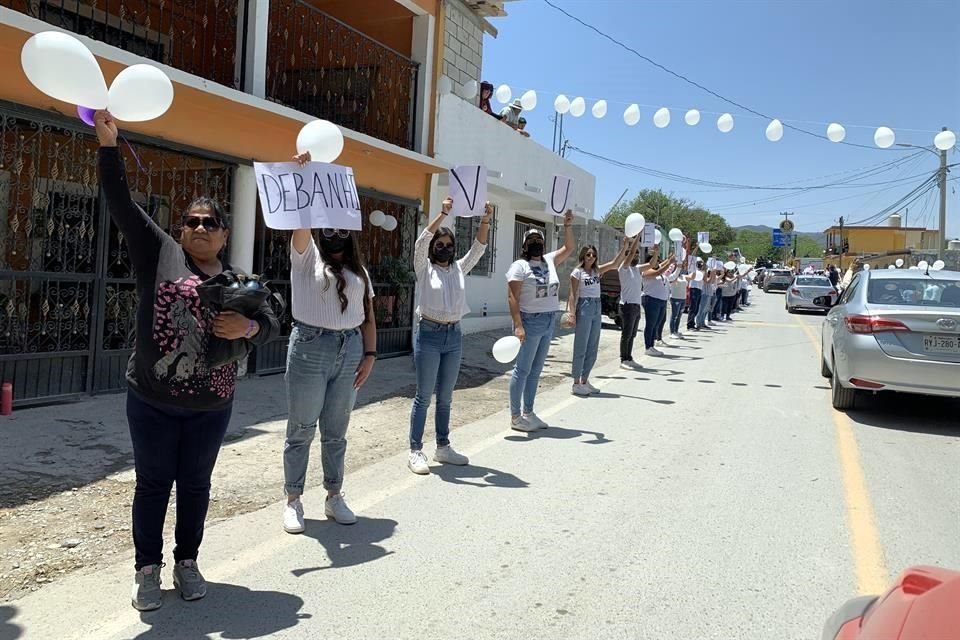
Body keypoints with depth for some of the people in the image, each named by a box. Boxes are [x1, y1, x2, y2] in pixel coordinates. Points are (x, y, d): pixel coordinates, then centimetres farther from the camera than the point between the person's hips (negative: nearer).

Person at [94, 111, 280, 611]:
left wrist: (247, 327, -19)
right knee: (153, 483, 8)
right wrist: (108, 142, -14)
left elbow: (271, 323, 4)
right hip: (151, 400, -2)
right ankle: (147, 569, 23)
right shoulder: (160, 253, 0)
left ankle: (187, 562, 28)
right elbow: (120, 202, -6)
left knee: (195, 485, 13)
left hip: (210, 406, 2)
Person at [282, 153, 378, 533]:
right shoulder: (306, 255, 2)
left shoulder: (359, 270, 15)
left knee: (336, 431, 11)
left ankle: (334, 497, 22)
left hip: (349, 350, 4)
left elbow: (367, 316, 13)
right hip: (310, 347, -4)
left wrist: (370, 354, 3)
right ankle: (293, 501, 14)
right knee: (301, 430, 4)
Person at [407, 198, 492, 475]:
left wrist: (485, 222, -15)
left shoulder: (459, 268, 11)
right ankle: (415, 451, 6)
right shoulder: (424, 268, 0)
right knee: (424, 396, -1)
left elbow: (478, 248, 1)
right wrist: (442, 214, -25)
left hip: (454, 337, 5)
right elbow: (421, 242, -16)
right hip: (429, 335, -4)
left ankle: (443, 447, 22)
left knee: (445, 397, 12)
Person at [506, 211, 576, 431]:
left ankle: (528, 413, 20)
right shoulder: (519, 266, -7)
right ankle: (515, 417, 3)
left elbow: (569, 248, 22)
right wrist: (518, 325, -21)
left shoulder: (549, 261, 13)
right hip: (531, 321, -7)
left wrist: (568, 226, 8)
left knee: (536, 371, 12)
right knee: (522, 370, -3)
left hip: (549, 322, 7)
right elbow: (512, 297, -13)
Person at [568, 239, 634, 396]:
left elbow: (614, 263, 3)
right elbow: (573, 294, -8)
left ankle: (584, 381, 20)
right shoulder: (577, 272, -4)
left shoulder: (597, 270, 12)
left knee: (592, 348, 11)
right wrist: (572, 313, -16)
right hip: (584, 308, -7)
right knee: (581, 347, -4)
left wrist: (625, 248, -8)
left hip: (597, 308, 7)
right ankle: (576, 383, 1)